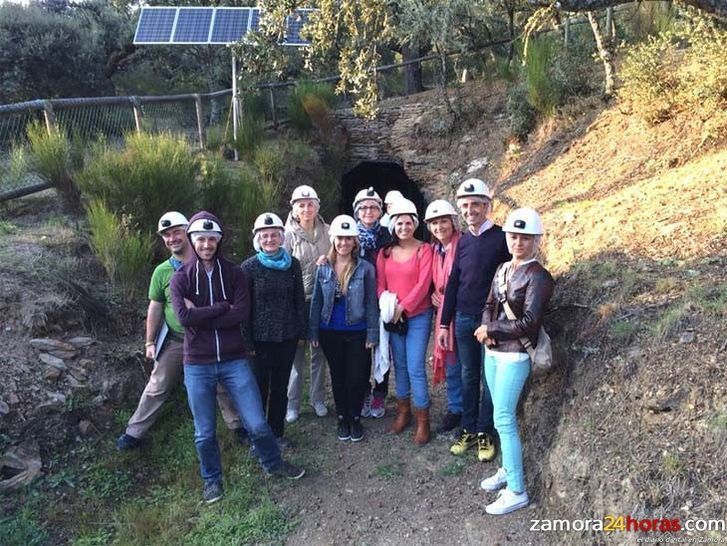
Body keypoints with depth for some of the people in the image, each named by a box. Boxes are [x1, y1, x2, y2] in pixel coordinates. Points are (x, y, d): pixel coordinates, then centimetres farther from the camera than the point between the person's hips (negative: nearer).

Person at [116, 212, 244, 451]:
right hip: (175, 341, 1)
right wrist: (150, 342, 4)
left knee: (223, 386, 11)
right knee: (157, 388, 11)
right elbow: (155, 308, 3)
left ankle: (238, 427, 29)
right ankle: (134, 432, 25)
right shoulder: (162, 271, -4)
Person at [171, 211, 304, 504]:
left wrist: (201, 316, -15)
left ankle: (273, 463, 31)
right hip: (197, 365, 0)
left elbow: (242, 314, -13)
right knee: (205, 433, 11)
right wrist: (222, 307, -13)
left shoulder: (234, 273, 1)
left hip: (234, 360, 0)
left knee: (257, 423, 3)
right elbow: (184, 316, -17)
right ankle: (212, 478, 35)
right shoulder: (181, 277, -1)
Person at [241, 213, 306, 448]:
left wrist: (302, 332, 5)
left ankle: (277, 433, 29)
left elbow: (300, 300, 6)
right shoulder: (249, 266, -8)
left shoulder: (292, 264, 0)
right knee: (260, 387, 5)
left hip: (287, 336, 3)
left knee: (281, 387, 13)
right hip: (260, 338, -3)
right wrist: (246, 340, -9)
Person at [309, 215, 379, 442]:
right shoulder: (323, 268, 0)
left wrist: (372, 334, -7)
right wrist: (313, 332, 3)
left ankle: (355, 418, 24)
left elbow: (371, 303, -4)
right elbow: (316, 302, 6)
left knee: (356, 378, 3)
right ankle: (342, 418, 29)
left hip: (357, 332, -2)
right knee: (338, 377, 13)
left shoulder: (365, 268, -7)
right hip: (330, 332, 2)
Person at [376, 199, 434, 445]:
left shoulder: (424, 250, -5)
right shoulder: (385, 252, 7)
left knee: (416, 368, -6)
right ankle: (403, 411, 29)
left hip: (418, 316, -4)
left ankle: (423, 420, 7)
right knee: (399, 365, 14)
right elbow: (380, 284, 4)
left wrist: (402, 307, -16)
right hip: (393, 317, 4)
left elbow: (423, 284, -13)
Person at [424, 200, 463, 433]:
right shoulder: (434, 249, 11)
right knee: (449, 360, 13)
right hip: (442, 310, 7)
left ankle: (458, 408, 15)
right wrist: (433, 294, 3)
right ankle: (455, 408, 26)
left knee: (458, 360, 0)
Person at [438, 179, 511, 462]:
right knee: (468, 376, 13)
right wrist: (444, 324, 9)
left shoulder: (501, 238, -7)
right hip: (463, 319, 4)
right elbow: (453, 283, 10)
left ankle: (485, 433, 19)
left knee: (489, 377, 6)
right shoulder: (463, 241, 7)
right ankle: (468, 430, 24)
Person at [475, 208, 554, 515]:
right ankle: (508, 469, 33)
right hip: (492, 351, 7)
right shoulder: (502, 269, 9)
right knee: (503, 415, 17)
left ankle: (517, 491, 5)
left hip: (514, 356, -7)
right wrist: (487, 331, -9)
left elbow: (529, 322, -20)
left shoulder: (538, 276, -13)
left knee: (503, 419, -6)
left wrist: (490, 330, -12)